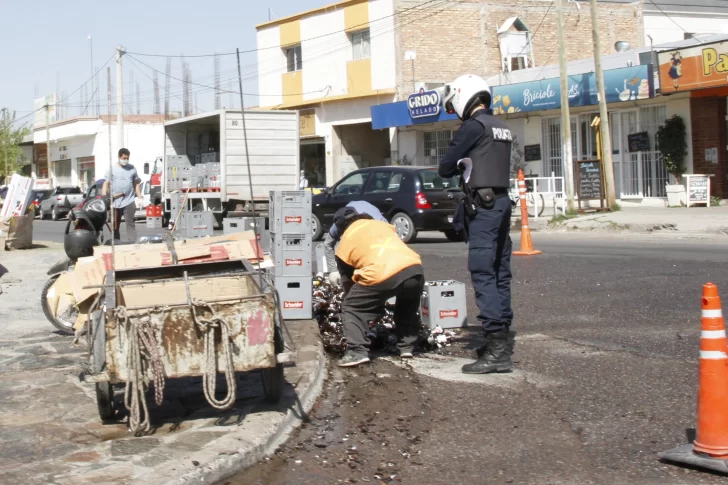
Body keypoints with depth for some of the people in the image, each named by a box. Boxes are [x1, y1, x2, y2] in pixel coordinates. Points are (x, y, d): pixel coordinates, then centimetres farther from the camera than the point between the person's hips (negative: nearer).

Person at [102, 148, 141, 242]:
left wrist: (140, 198, 8)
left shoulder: (132, 168, 9)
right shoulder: (112, 168, 4)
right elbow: (106, 183, 2)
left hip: (129, 201, 0)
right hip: (115, 202, 0)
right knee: (115, 225, 8)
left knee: (130, 223, -10)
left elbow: (136, 184, 14)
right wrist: (103, 198, -10)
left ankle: (132, 243, -13)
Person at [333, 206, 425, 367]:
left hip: (382, 275, -4)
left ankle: (357, 352, -1)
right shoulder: (381, 224, 31)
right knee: (408, 307, 34)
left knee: (351, 308, 13)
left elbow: (347, 279, 26)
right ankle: (407, 347, 29)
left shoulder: (345, 242, 21)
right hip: (414, 268, 5)